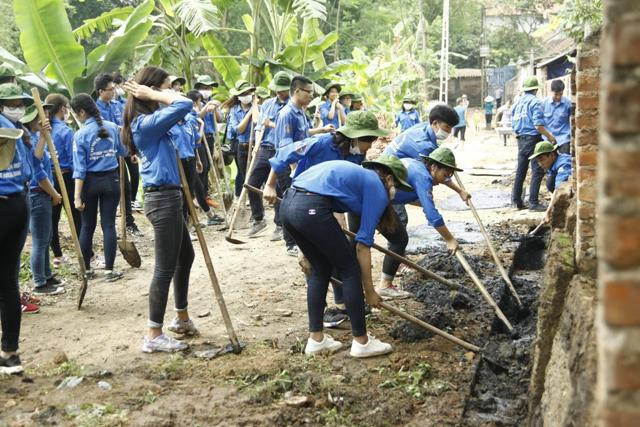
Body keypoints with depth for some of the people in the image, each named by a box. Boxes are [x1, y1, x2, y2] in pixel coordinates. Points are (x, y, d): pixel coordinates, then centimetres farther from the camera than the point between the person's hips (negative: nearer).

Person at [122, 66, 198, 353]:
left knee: (185, 257, 22)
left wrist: (153, 94, 8)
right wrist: (152, 94, -16)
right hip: (163, 199, -11)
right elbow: (185, 105, -27)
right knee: (166, 267, -5)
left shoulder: (148, 121, 12)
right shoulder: (147, 123, -18)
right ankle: (154, 336, 1)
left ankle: (181, 318, 35)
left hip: (167, 196, 11)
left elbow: (178, 108, 21)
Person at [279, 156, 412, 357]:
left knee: (320, 269, 23)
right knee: (351, 270, 8)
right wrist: (369, 291, 10)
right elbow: (363, 245, 3)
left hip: (287, 204, 9)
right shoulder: (377, 189, 8)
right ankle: (361, 341, 15)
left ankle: (315, 339, 25)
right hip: (311, 210, -9)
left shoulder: (358, 174, 31)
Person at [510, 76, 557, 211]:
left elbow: (513, 124, 14)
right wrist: (549, 136, -7)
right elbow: (538, 125, -18)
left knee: (520, 171, 14)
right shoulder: (535, 102, -10)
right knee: (537, 171, -5)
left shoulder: (517, 103, 12)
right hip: (533, 139, -8)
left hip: (521, 139, 8)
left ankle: (516, 201, 19)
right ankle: (533, 202, -8)